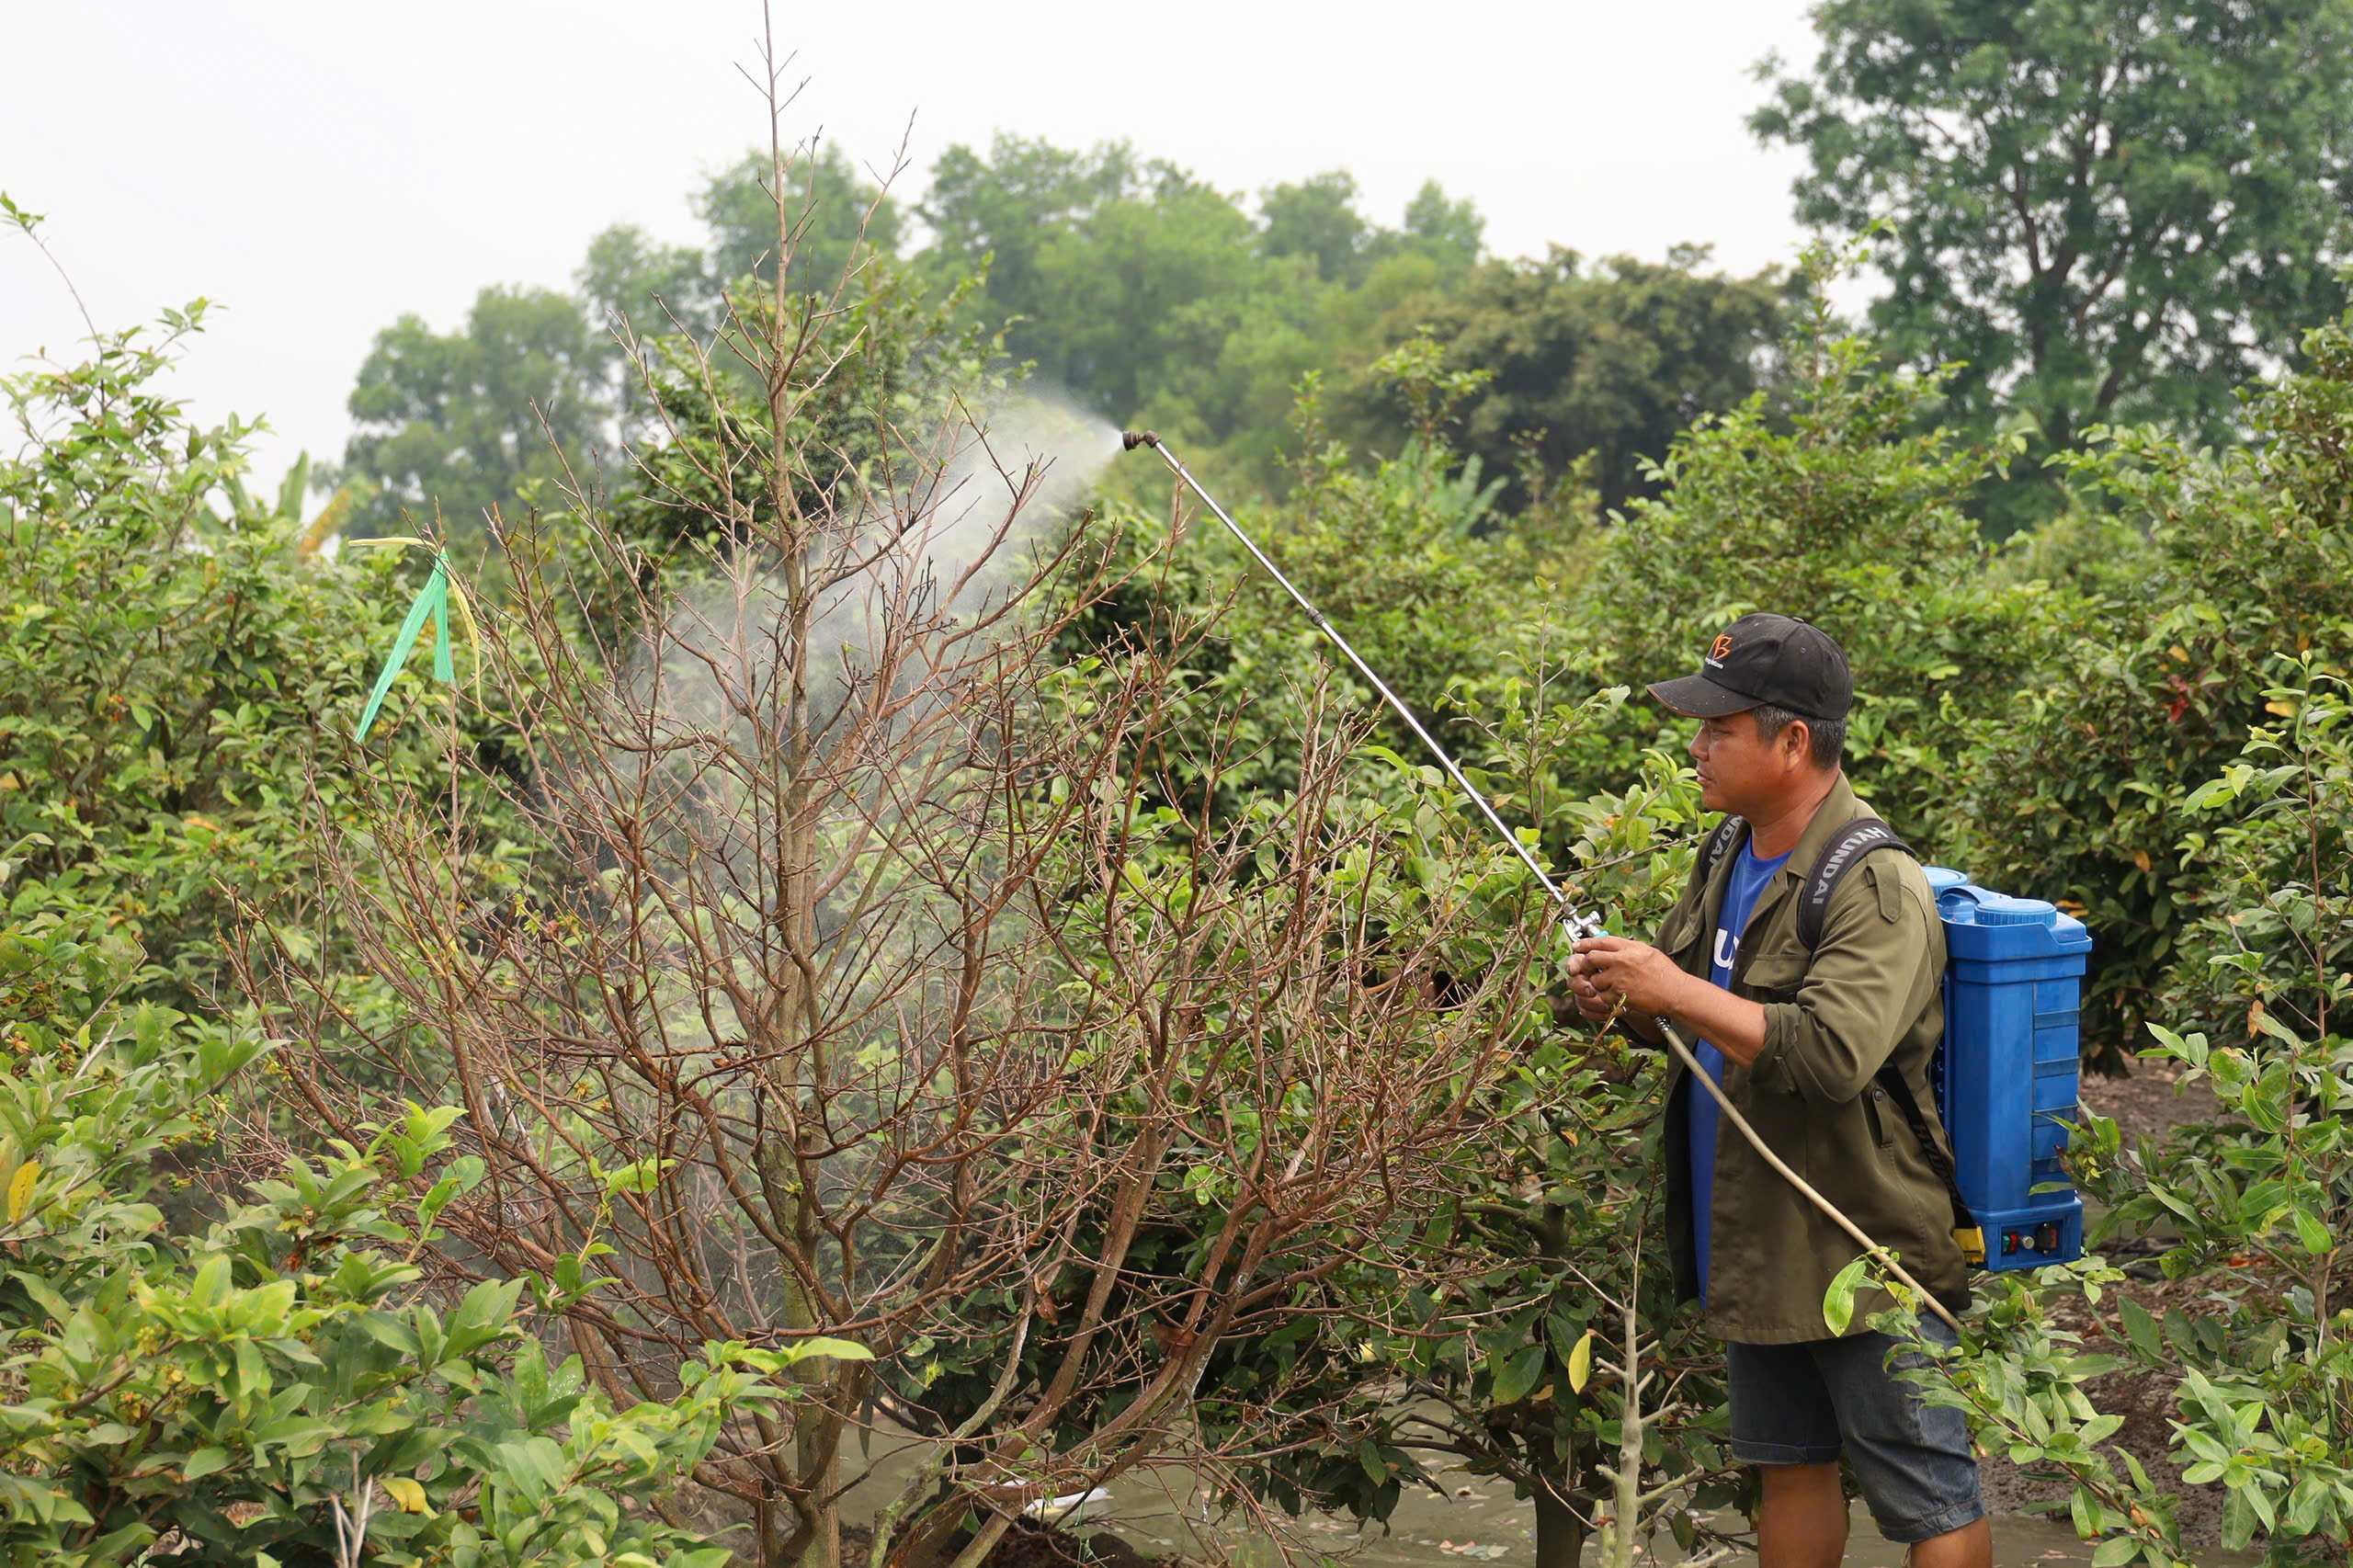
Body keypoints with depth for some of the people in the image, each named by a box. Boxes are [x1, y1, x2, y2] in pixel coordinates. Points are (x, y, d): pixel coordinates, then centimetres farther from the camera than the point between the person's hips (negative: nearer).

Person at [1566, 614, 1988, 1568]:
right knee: (1791, 1464, 21)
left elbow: (1834, 1054, -33)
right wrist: (1625, 1004, -1)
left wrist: (1680, 992, -28)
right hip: (1754, 1242, 9)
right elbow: (1695, 1019, 22)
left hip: (1866, 1251, -9)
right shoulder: (1731, 858, 9)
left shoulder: (1877, 887, -20)